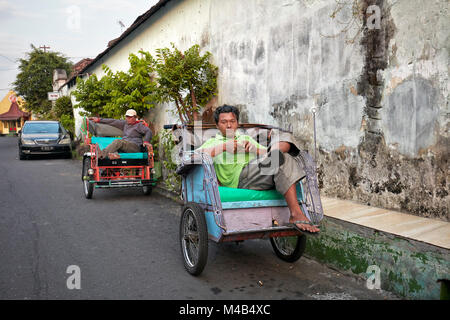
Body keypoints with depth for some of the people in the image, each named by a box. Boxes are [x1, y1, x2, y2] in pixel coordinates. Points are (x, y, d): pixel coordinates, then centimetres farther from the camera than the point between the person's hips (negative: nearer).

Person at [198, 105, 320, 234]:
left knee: (285, 138, -7)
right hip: (239, 179, -6)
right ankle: (296, 216, -37)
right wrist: (224, 147, -8)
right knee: (284, 162, -29)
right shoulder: (212, 142, 23)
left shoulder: (247, 139, 39)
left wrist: (254, 149, 4)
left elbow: (265, 153, 26)